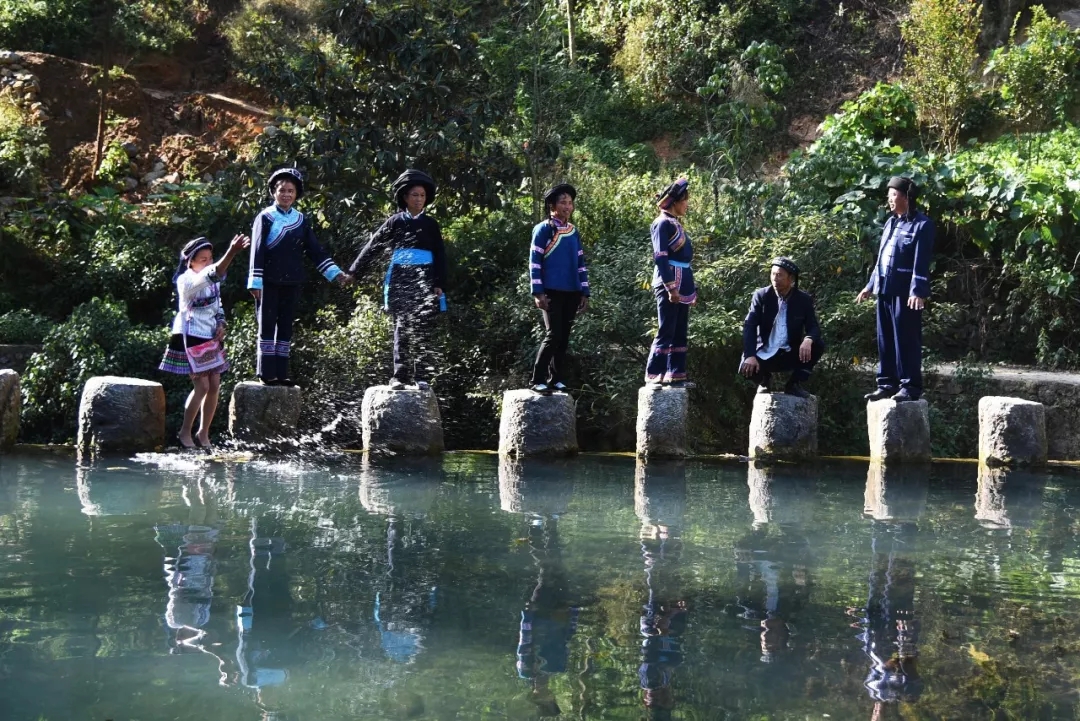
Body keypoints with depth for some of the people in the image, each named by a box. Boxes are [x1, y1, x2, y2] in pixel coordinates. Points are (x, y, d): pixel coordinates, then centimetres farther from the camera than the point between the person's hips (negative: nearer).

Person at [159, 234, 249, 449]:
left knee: (214, 386, 3)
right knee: (202, 386, -12)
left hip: (210, 338, 7)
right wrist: (231, 253, -49)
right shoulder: (187, 280, -18)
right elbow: (212, 274, -37)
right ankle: (184, 433, 2)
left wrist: (221, 324, -1)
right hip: (191, 338, -7)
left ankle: (203, 434, 14)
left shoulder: (212, 282, 7)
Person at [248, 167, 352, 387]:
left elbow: (315, 250, 9)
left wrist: (336, 274, 1)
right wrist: (255, 283, -12)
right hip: (269, 282, -4)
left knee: (286, 327, 6)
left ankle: (281, 373, 10)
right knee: (267, 325, -1)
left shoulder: (302, 220, 10)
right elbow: (257, 252, -7)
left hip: (292, 282, 4)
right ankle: (266, 373, 1)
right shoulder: (265, 217, -3)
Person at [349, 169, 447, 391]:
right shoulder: (395, 222, 7)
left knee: (423, 330, -1)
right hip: (400, 280, -1)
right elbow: (373, 246, 9)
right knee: (402, 329, -3)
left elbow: (440, 256, 7)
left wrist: (439, 284, -3)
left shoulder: (430, 224, 9)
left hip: (424, 282, 1)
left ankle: (422, 376, 2)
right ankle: (400, 376, -3)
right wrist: (354, 271, 7)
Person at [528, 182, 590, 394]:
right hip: (552, 292, -6)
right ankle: (537, 380, -5)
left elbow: (581, 264, 16)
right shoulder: (543, 229, -4)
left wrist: (584, 293, 10)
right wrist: (538, 292, -13)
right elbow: (534, 261, -7)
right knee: (553, 335, -11)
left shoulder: (574, 232, 13)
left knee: (564, 338, 7)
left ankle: (556, 380, 14)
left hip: (571, 293, 6)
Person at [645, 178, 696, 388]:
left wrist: (691, 289, 19)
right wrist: (671, 287, -21)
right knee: (666, 332, -9)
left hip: (682, 285, 9)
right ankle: (654, 375, -6)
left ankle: (675, 374, 12)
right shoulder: (663, 223, -8)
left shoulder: (675, 224, 18)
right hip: (669, 285, -9)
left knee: (680, 333, 9)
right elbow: (660, 257, -15)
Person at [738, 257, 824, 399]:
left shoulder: (804, 300, -3)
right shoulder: (761, 295, -6)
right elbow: (749, 327, -12)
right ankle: (764, 381, 9)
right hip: (764, 354, -1)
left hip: (789, 354, 1)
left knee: (817, 346, -23)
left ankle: (794, 384, -4)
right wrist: (750, 355, -28)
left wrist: (808, 340, -35)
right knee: (746, 368, -30)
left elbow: (814, 328, -8)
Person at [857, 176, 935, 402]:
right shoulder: (891, 222, 17)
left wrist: (918, 291, -22)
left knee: (906, 340, -5)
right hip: (885, 290, 8)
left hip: (905, 292, -8)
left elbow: (921, 262, -14)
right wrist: (870, 286, 22)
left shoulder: (921, 224, -8)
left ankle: (911, 387, 0)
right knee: (885, 341, 11)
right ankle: (888, 384, 17)